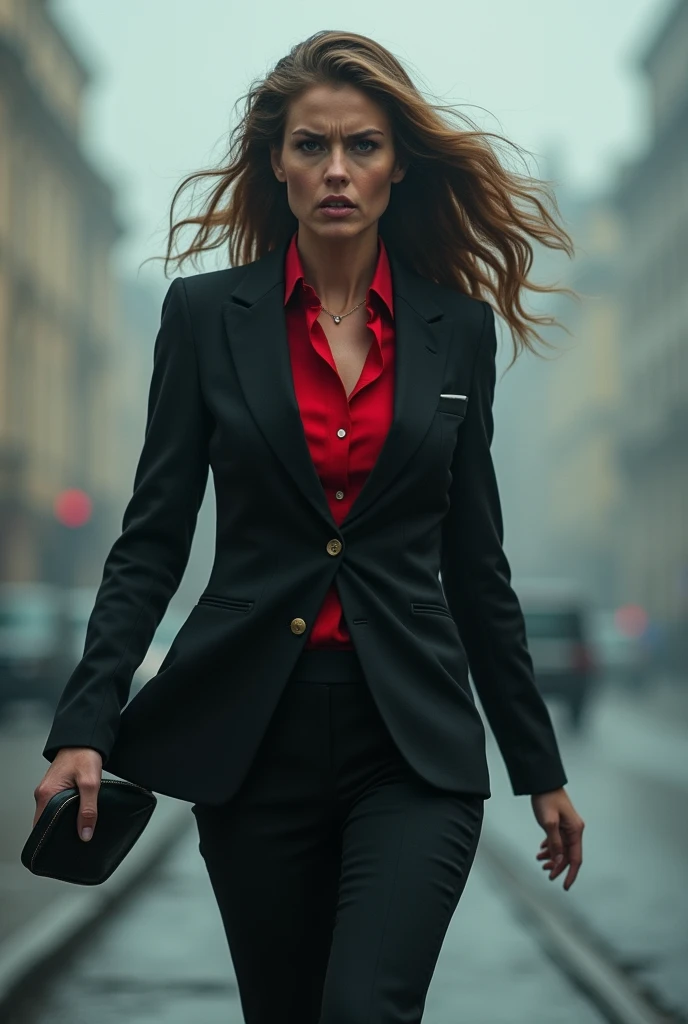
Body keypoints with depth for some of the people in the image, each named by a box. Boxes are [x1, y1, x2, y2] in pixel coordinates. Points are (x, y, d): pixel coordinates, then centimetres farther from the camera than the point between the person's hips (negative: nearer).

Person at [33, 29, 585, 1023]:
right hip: (251, 735, 0)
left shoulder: (458, 326, 5)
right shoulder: (207, 314, 2)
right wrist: (86, 726, -11)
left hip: (413, 739, 0)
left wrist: (539, 765, 12)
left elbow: (474, 560, 11)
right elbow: (153, 540, 1)